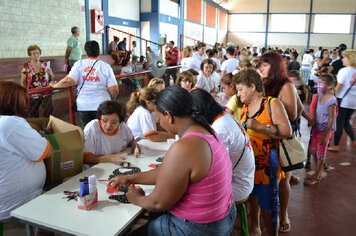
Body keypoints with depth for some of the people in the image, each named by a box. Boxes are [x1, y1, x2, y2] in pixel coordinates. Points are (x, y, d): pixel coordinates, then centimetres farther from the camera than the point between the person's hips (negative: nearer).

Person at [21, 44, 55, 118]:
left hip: (46, 94, 1)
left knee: (46, 114, -9)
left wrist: (50, 73, -10)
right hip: (33, 96, 0)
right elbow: (23, 82, 4)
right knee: (34, 116, 6)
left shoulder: (45, 64, 2)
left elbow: (52, 78, 10)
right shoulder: (26, 66, -2)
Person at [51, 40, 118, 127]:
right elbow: (114, 89, -10)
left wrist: (55, 85, 4)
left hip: (84, 106, 1)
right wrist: (113, 100, 11)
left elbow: (69, 81, -14)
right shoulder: (106, 66, -4)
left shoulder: (79, 64, -3)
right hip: (102, 105, -1)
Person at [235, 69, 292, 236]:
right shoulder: (245, 107, 10)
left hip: (266, 164, -6)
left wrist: (259, 126, -25)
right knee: (252, 197, 21)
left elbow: (287, 131, -20)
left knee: (268, 206, 2)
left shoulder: (273, 103, -11)